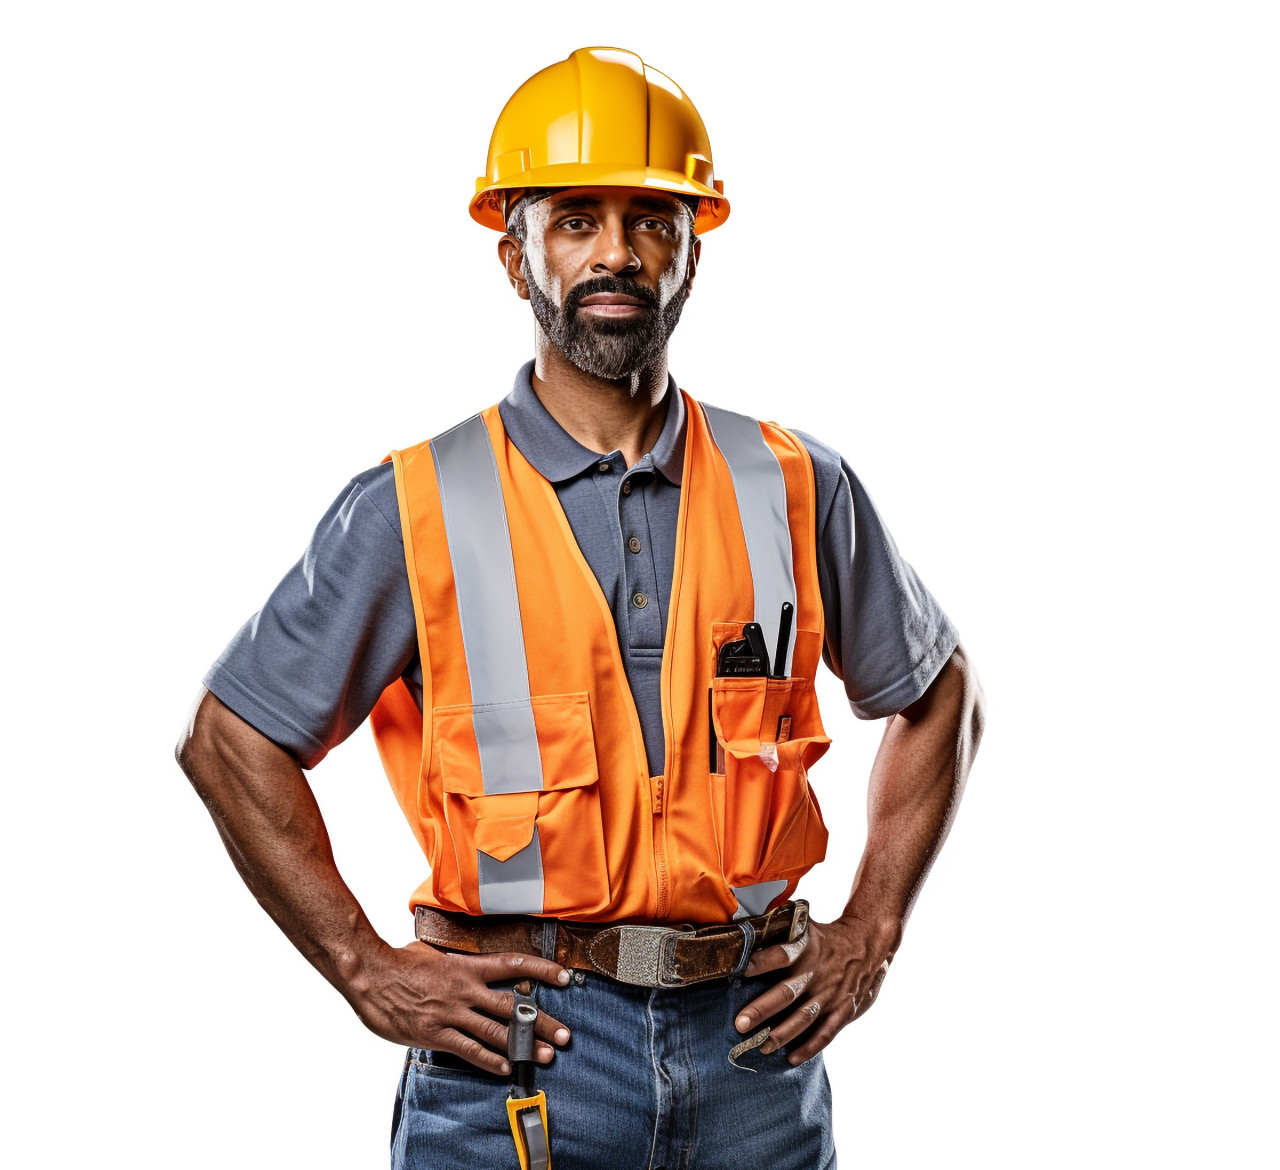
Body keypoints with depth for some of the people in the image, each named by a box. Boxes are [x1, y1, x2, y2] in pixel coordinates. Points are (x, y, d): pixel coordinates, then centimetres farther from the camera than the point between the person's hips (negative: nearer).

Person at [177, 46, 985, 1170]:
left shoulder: (796, 488, 3)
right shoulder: (415, 510, -4)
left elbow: (938, 693, 16)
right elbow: (230, 738, 2)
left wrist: (870, 931, 8)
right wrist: (367, 970, -3)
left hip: (756, 1040, 3)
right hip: (516, 1037, -2)